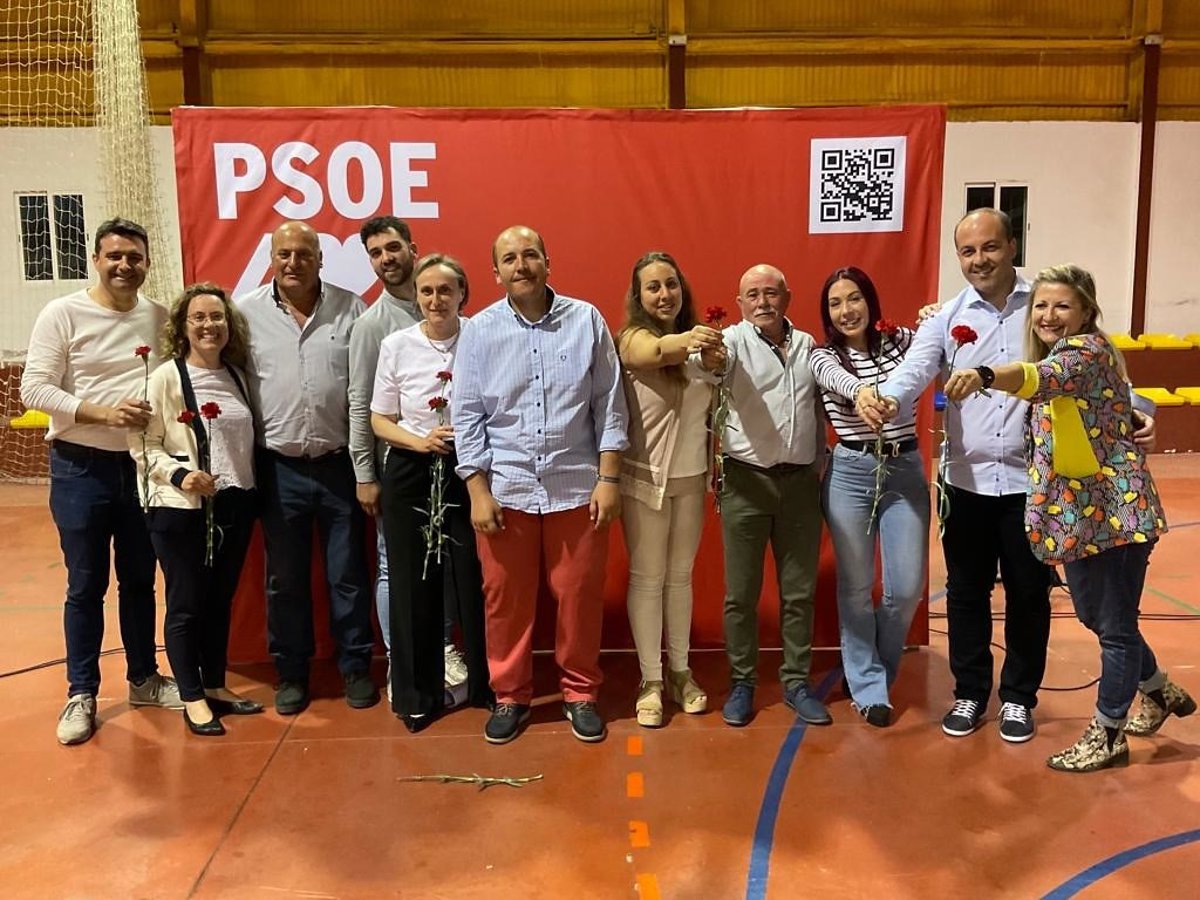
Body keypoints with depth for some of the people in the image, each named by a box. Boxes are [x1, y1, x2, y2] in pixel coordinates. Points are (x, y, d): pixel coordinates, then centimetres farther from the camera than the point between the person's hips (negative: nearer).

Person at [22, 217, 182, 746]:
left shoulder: (160, 319, 4)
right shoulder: (63, 314, -7)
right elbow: (34, 389, -11)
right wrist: (103, 413, -22)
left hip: (143, 465, 3)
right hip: (81, 467, -3)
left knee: (140, 580, 14)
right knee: (86, 584, 6)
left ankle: (143, 679, 28)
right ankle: (82, 694, 19)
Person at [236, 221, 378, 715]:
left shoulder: (350, 308, 0)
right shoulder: (246, 312, 1)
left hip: (340, 464, 0)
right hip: (279, 467, 1)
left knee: (349, 574, 9)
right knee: (285, 579, 12)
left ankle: (356, 668, 24)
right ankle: (291, 674, 26)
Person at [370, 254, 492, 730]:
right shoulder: (396, 345, 2)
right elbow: (380, 419, 6)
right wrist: (420, 441, -12)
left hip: (469, 473, -1)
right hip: (411, 477, 1)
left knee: (474, 582, 1)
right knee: (413, 585, 7)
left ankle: (485, 686, 23)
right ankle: (418, 695, 23)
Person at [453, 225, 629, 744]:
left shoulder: (586, 320, 1)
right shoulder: (479, 331, 2)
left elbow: (609, 404, 1)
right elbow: (467, 415, 2)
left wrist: (608, 478, -3)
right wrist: (477, 491, -3)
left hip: (576, 487, 0)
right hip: (505, 488, 1)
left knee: (579, 595, 8)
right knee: (505, 599, 9)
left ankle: (580, 693, 27)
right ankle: (510, 696, 28)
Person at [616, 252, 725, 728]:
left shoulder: (697, 338, 5)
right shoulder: (632, 337, -10)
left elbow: (710, 410, 12)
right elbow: (654, 352, -36)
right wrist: (687, 340, -55)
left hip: (691, 477, 4)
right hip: (645, 477, -4)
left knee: (680, 576, 14)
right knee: (647, 577, 4)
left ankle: (680, 671, 27)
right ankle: (650, 680, 16)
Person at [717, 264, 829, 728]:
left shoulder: (808, 345, 10)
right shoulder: (735, 340, -4)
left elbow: (818, 407, 16)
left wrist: (823, 461, 10)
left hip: (801, 481, 3)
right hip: (746, 480, -3)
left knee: (800, 591, 10)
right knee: (741, 593, 5)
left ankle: (796, 682, 24)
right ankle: (741, 684, 19)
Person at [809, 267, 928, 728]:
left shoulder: (902, 341, 6)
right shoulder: (824, 356, 0)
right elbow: (838, 380, -24)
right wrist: (861, 391, -46)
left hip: (906, 470, 1)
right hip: (851, 473, -1)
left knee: (908, 587, 2)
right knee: (856, 585, 4)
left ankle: (879, 667, 29)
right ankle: (868, 686, 20)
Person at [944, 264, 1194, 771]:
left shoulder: (1090, 348, -15)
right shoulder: (1050, 356, 14)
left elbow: (1048, 376, -36)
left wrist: (983, 376, -56)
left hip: (1116, 511, -9)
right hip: (1078, 514, 9)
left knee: (1115, 625, 4)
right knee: (1095, 618, 21)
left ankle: (1107, 734, 19)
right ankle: (1161, 691, 44)